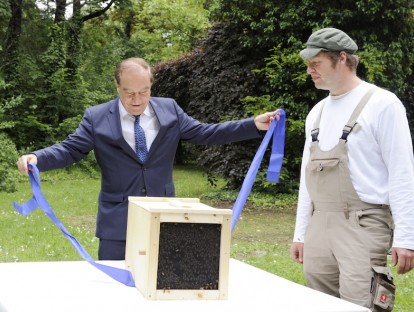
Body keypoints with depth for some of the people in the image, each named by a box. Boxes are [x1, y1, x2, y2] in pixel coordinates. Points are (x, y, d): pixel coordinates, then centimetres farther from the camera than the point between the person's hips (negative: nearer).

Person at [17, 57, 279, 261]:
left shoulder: (169, 109, 4)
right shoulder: (97, 117, -3)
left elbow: (204, 133, 5)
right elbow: (70, 149, -6)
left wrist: (254, 125, -3)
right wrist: (36, 158, -26)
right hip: (118, 224, -2)